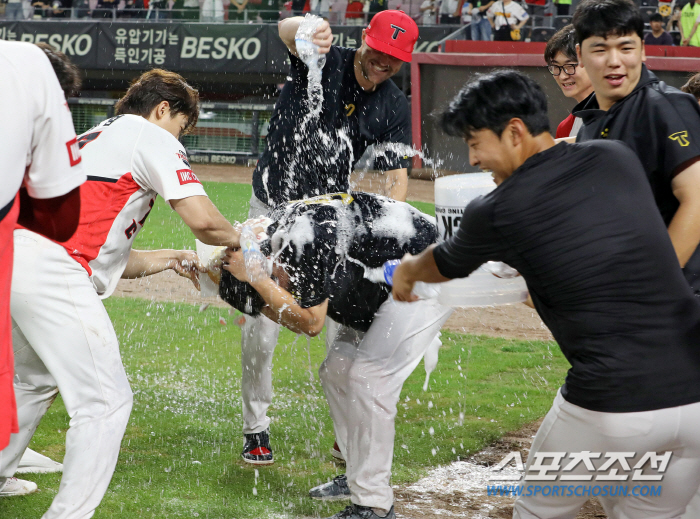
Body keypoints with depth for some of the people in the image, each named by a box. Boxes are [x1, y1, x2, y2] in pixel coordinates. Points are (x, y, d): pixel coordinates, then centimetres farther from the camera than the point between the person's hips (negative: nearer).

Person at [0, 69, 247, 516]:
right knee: (106, 403, -5)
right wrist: (237, 239, 14)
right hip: (51, 272, -10)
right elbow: (202, 220, -6)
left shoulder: (92, 139, 33)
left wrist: (168, 259, 27)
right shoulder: (151, 136, 6)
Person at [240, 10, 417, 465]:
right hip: (274, 209, -2)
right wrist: (309, 30, -60)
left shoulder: (395, 107, -7)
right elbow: (285, 29, -35)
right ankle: (256, 428, 14)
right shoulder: (321, 61, -15)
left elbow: (397, 174, -11)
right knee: (261, 328, -4)